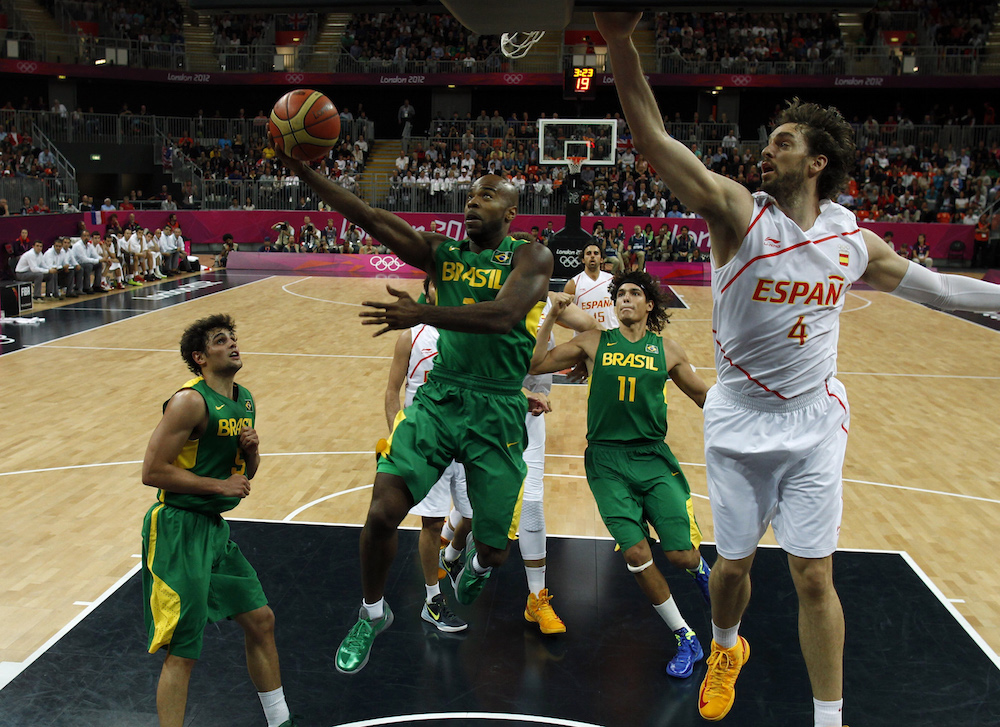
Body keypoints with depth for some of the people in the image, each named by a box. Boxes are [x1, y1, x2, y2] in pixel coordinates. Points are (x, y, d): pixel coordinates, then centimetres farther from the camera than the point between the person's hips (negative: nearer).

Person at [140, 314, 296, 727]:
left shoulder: (245, 400, 10)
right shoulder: (190, 402, -17)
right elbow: (152, 471, -21)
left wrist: (252, 450, -3)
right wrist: (219, 485, -18)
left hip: (215, 527, 9)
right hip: (178, 528, -9)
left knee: (260, 619, 17)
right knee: (183, 651, -7)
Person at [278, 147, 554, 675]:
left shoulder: (530, 256, -5)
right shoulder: (442, 252, 7)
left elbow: (501, 316, -24)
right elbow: (368, 219, -4)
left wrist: (420, 314, -31)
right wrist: (304, 172, -15)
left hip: (497, 412, -2)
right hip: (439, 397, 3)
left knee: (495, 548, 5)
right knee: (383, 512, -13)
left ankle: (478, 561, 46)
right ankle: (372, 614, 16)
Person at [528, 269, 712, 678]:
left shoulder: (667, 351, 7)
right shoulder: (594, 342, 5)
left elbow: (704, 396, 16)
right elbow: (535, 365, 3)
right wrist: (552, 317, -4)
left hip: (653, 457, 1)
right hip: (607, 461, 0)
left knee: (680, 554, -8)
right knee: (635, 554, -12)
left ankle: (699, 567, 34)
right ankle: (685, 639, 8)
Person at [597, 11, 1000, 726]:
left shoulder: (854, 241, 0)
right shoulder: (739, 211, -10)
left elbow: (929, 283, 17)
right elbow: (654, 139, -21)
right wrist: (622, 41, -31)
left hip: (814, 424, 1)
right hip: (739, 420, -1)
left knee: (814, 575, 3)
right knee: (733, 565, 10)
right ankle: (728, 650, 44)